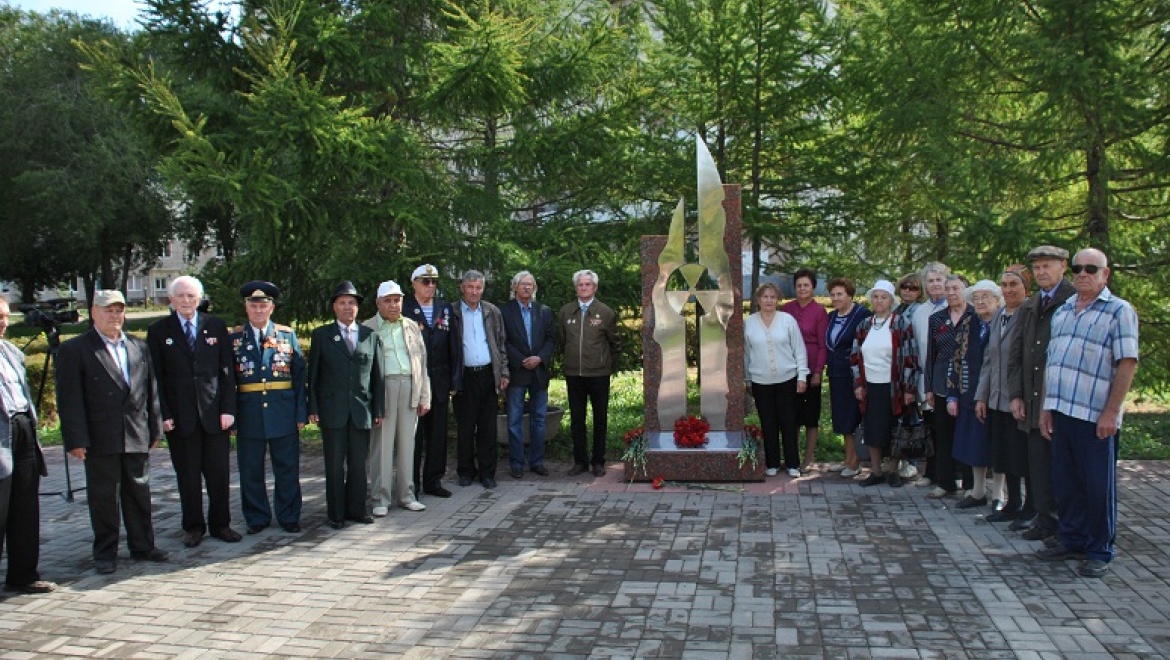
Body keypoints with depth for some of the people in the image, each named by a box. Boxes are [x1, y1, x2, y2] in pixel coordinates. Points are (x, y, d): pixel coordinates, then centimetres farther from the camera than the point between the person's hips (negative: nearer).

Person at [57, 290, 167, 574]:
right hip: (100, 440, -4)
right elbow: (69, 400, -7)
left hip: (137, 437, 4)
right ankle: (105, 553, 17)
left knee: (139, 493, 11)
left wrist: (155, 429, 10)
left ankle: (143, 545, 22)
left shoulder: (139, 347, 13)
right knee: (103, 497, 5)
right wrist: (76, 440, -13)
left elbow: (151, 391, 14)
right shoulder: (74, 350, -2)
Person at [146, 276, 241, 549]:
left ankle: (220, 524, 18)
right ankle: (193, 526, 20)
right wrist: (162, 413, -6)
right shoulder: (158, 331, 4)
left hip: (214, 413, 1)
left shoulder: (216, 326, 7)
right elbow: (155, 377, 2)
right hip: (179, 416, -1)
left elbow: (227, 370, 5)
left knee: (219, 473, 4)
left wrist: (228, 409, -2)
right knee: (187, 475, 7)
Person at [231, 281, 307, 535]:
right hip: (249, 415, 0)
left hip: (283, 413, 0)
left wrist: (301, 413, -2)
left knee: (287, 469, 8)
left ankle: (289, 517, 21)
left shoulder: (288, 335, 4)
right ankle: (257, 518, 23)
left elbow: (300, 376, 3)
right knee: (251, 471, 9)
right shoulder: (234, 338, 4)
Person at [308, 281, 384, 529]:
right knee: (335, 464, 4)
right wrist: (313, 408, -3)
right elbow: (313, 374, 4)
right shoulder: (322, 335, 5)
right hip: (332, 410, -2)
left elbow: (377, 375, 9)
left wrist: (378, 409, 5)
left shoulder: (371, 336, 9)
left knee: (359, 463, 7)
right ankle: (336, 513, 14)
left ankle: (356, 509, 19)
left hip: (362, 410, 2)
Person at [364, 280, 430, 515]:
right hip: (382, 388, -3)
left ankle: (406, 495, 18)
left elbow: (422, 362, 14)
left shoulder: (412, 327, 15)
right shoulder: (367, 328, 3)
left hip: (409, 389, 4)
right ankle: (380, 499, 8)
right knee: (381, 445, -1)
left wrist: (424, 397, 8)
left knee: (407, 444, 9)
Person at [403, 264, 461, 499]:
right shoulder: (404, 309, -3)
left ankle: (433, 481, 22)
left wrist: (454, 381, 4)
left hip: (439, 381, 4)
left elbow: (455, 347, 9)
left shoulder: (446, 309, 10)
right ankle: (411, 485, 12)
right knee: (413, 435, 3)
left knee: (438, 434, 10)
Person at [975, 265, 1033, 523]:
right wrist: (981, 396, 12)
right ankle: (1012, 505, 27)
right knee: (1005, 456, 14)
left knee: (1024, 457, 3)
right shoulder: (997, 316, 12)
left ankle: (1030, 510, 16)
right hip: (998, 400, 7)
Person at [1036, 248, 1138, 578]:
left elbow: (1127, 364, -10)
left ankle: (1099, 552, 15)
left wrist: (1110, 413, -15)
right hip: (1061, 411, 6)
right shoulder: (1062, 311, 15)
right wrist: (1047, 405, 12)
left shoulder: (1119, 311, -4)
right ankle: (1072, 540, 27)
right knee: (1065, 483, 13)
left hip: (1095, 415, -6)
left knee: (1098, 487, 4)